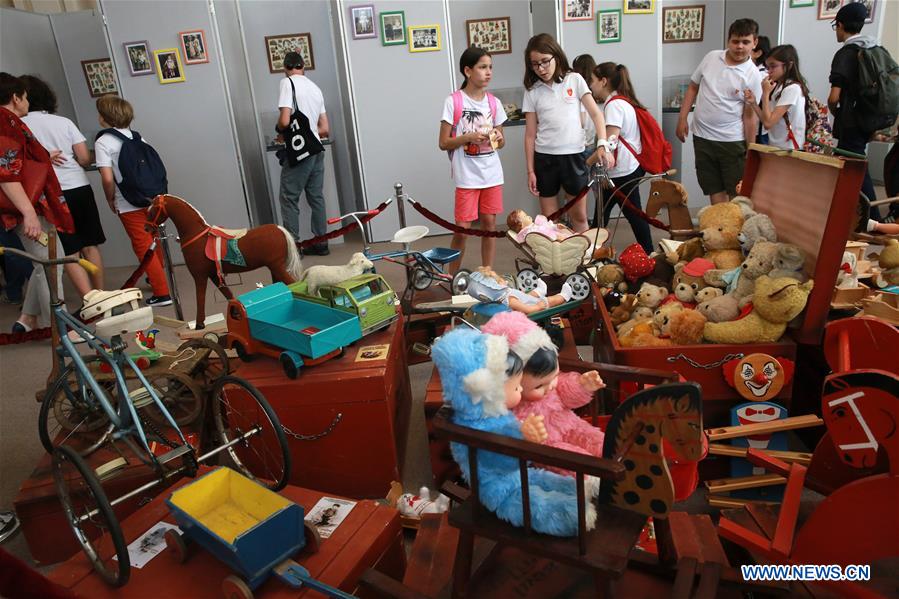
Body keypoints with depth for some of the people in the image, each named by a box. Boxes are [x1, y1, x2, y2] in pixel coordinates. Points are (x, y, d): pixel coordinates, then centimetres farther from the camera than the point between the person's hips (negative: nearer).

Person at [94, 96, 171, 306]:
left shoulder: (103, 142, -10)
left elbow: (107, 178, -17)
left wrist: (110, 200, -1)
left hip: (129, 205, -6)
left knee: (143, 247, 1)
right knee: (154, 241, 22)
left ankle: (162, 292, 0)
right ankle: (157, 276, 42)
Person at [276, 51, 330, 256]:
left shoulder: (287, 83, -7)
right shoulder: (315, 88, 13)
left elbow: (284, 121, -17)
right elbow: (325, 129, 13)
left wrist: (280, 129, 4)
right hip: (316, 150, 7)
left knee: (289, 200, 0)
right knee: (316, 197, 12)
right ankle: (320, 243, 16)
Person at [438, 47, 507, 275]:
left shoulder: (494, 102, 6)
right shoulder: (453, 101, -7)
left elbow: (501, 142, 15)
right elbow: (443, 143, -6)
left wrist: (497, 138, -9)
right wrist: (468, 137, -20)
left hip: (492, 174, 4)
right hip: (466, 176, -4)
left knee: (490, 224, 8)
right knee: (462, 229, -2)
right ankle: (452, 277, 14)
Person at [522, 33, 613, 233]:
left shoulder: (574, 80, 1)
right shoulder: (532, 91, 3)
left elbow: (595, 113, -3)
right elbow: (530, 134, 4)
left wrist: (602, 144, -19)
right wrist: (530, 170, 0)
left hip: (574, 155, -1)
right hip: (545, 158, 1)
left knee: (579, 216, 7)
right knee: (549, 219, 7)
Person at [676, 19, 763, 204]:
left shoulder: (753, 76, -9)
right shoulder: (711, 57, 2)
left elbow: (750, 116, -8)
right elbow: (693, 87, 12)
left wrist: (751, 150, -8)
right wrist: (682, 119, 6)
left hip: (731, 141, -3)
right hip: (702, 137, 3)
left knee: (737, 192, 3)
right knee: (715, 189, 12)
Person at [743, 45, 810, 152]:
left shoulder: (792, 88, -15)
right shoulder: (778, 87, 13)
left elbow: (768, 123, -20)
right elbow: (767, 120, 8)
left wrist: (765, 93, -12)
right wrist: (753, 103, -3)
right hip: (775, 147, 8)